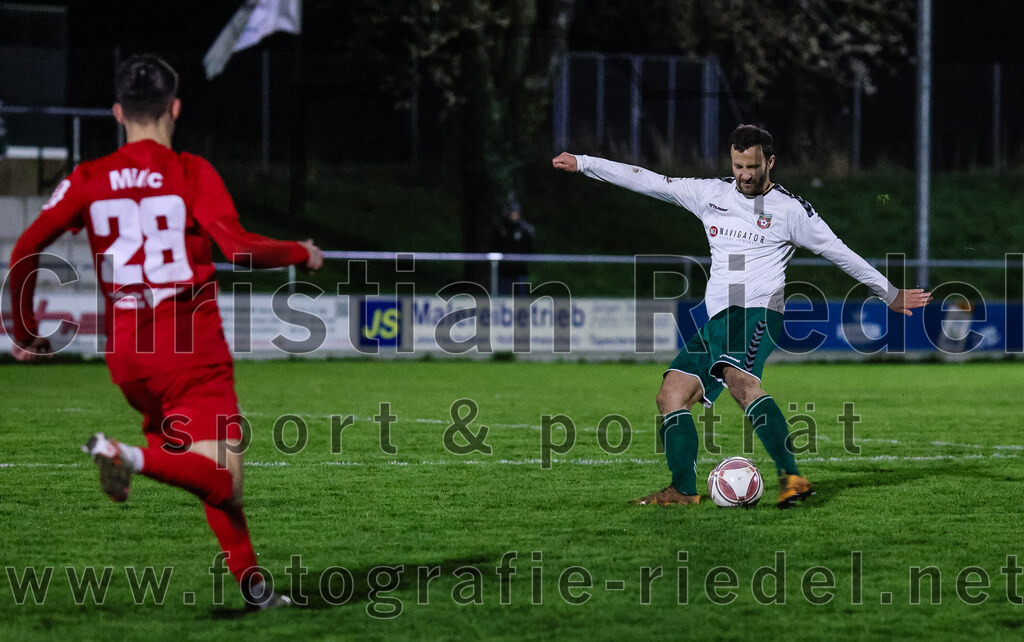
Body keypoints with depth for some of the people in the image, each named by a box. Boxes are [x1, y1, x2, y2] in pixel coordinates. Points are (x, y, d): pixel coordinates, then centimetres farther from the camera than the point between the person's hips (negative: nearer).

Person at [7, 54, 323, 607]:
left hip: (126, 354, 5)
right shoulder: (192, 173, -5)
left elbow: (25, 253, -1)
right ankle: (135, 457, -35)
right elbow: (237, 247, -16)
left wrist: (25, 334, 12)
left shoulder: (88, 179, 5)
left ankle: (252, 583, 18)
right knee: (223, 483, -10)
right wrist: (301, 254, 2)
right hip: (193, 348, -5)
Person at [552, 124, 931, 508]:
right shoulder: (710, 194, 16)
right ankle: (684, 490, 4)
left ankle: (791, 477, -42)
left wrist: (890, 293, 15)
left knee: (739, 379, -34)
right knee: (672, 395, -2)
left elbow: (839, 253, 10)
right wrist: (583, 164, 15)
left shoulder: (790, 209, 3)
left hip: (758, 312, -7)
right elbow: (648, 182, 16)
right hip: (717, 318, 7)